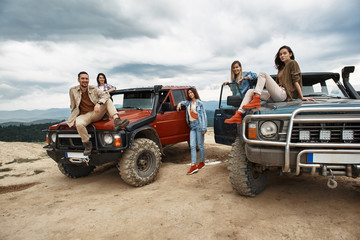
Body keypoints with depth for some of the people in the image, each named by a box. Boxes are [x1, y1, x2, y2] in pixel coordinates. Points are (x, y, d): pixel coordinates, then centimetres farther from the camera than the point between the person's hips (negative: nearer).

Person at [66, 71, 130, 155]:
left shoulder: (93, 89, 3)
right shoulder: (73, 90, 4)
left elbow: (105, 95, -13)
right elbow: (73, 106, 13)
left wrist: (98, 103, -31)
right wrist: (73, 117, 8)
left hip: (96, 114, 2)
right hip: (84, 115, -1)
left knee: (108, 100, -20)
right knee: (79, 124, -38)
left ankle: (116, 121, -40)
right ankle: (87, 144, -16)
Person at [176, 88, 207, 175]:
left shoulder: (199, 103, -3)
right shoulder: (188, 103, 15)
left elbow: (203, 115, -6)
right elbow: (184, 102, 39)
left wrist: (204, 128, -12)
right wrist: (180, 103, 15)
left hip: (198, 125, -6)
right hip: (192, 126, 6)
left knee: (200, 145, 3)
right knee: (192, 146, -2)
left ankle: (202, 162, 20)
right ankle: (193, 166, -3)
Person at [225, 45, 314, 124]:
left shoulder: (292, 63, 4)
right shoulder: (281, 67, 29)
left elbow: (296, 80, -5)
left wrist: (302, 97, -9)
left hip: (284, 94, -8)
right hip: (277, 96, 9)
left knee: (262, 74, -18)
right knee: (250, 91, 0)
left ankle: (256, 101, -29)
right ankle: (238, 115, -17)